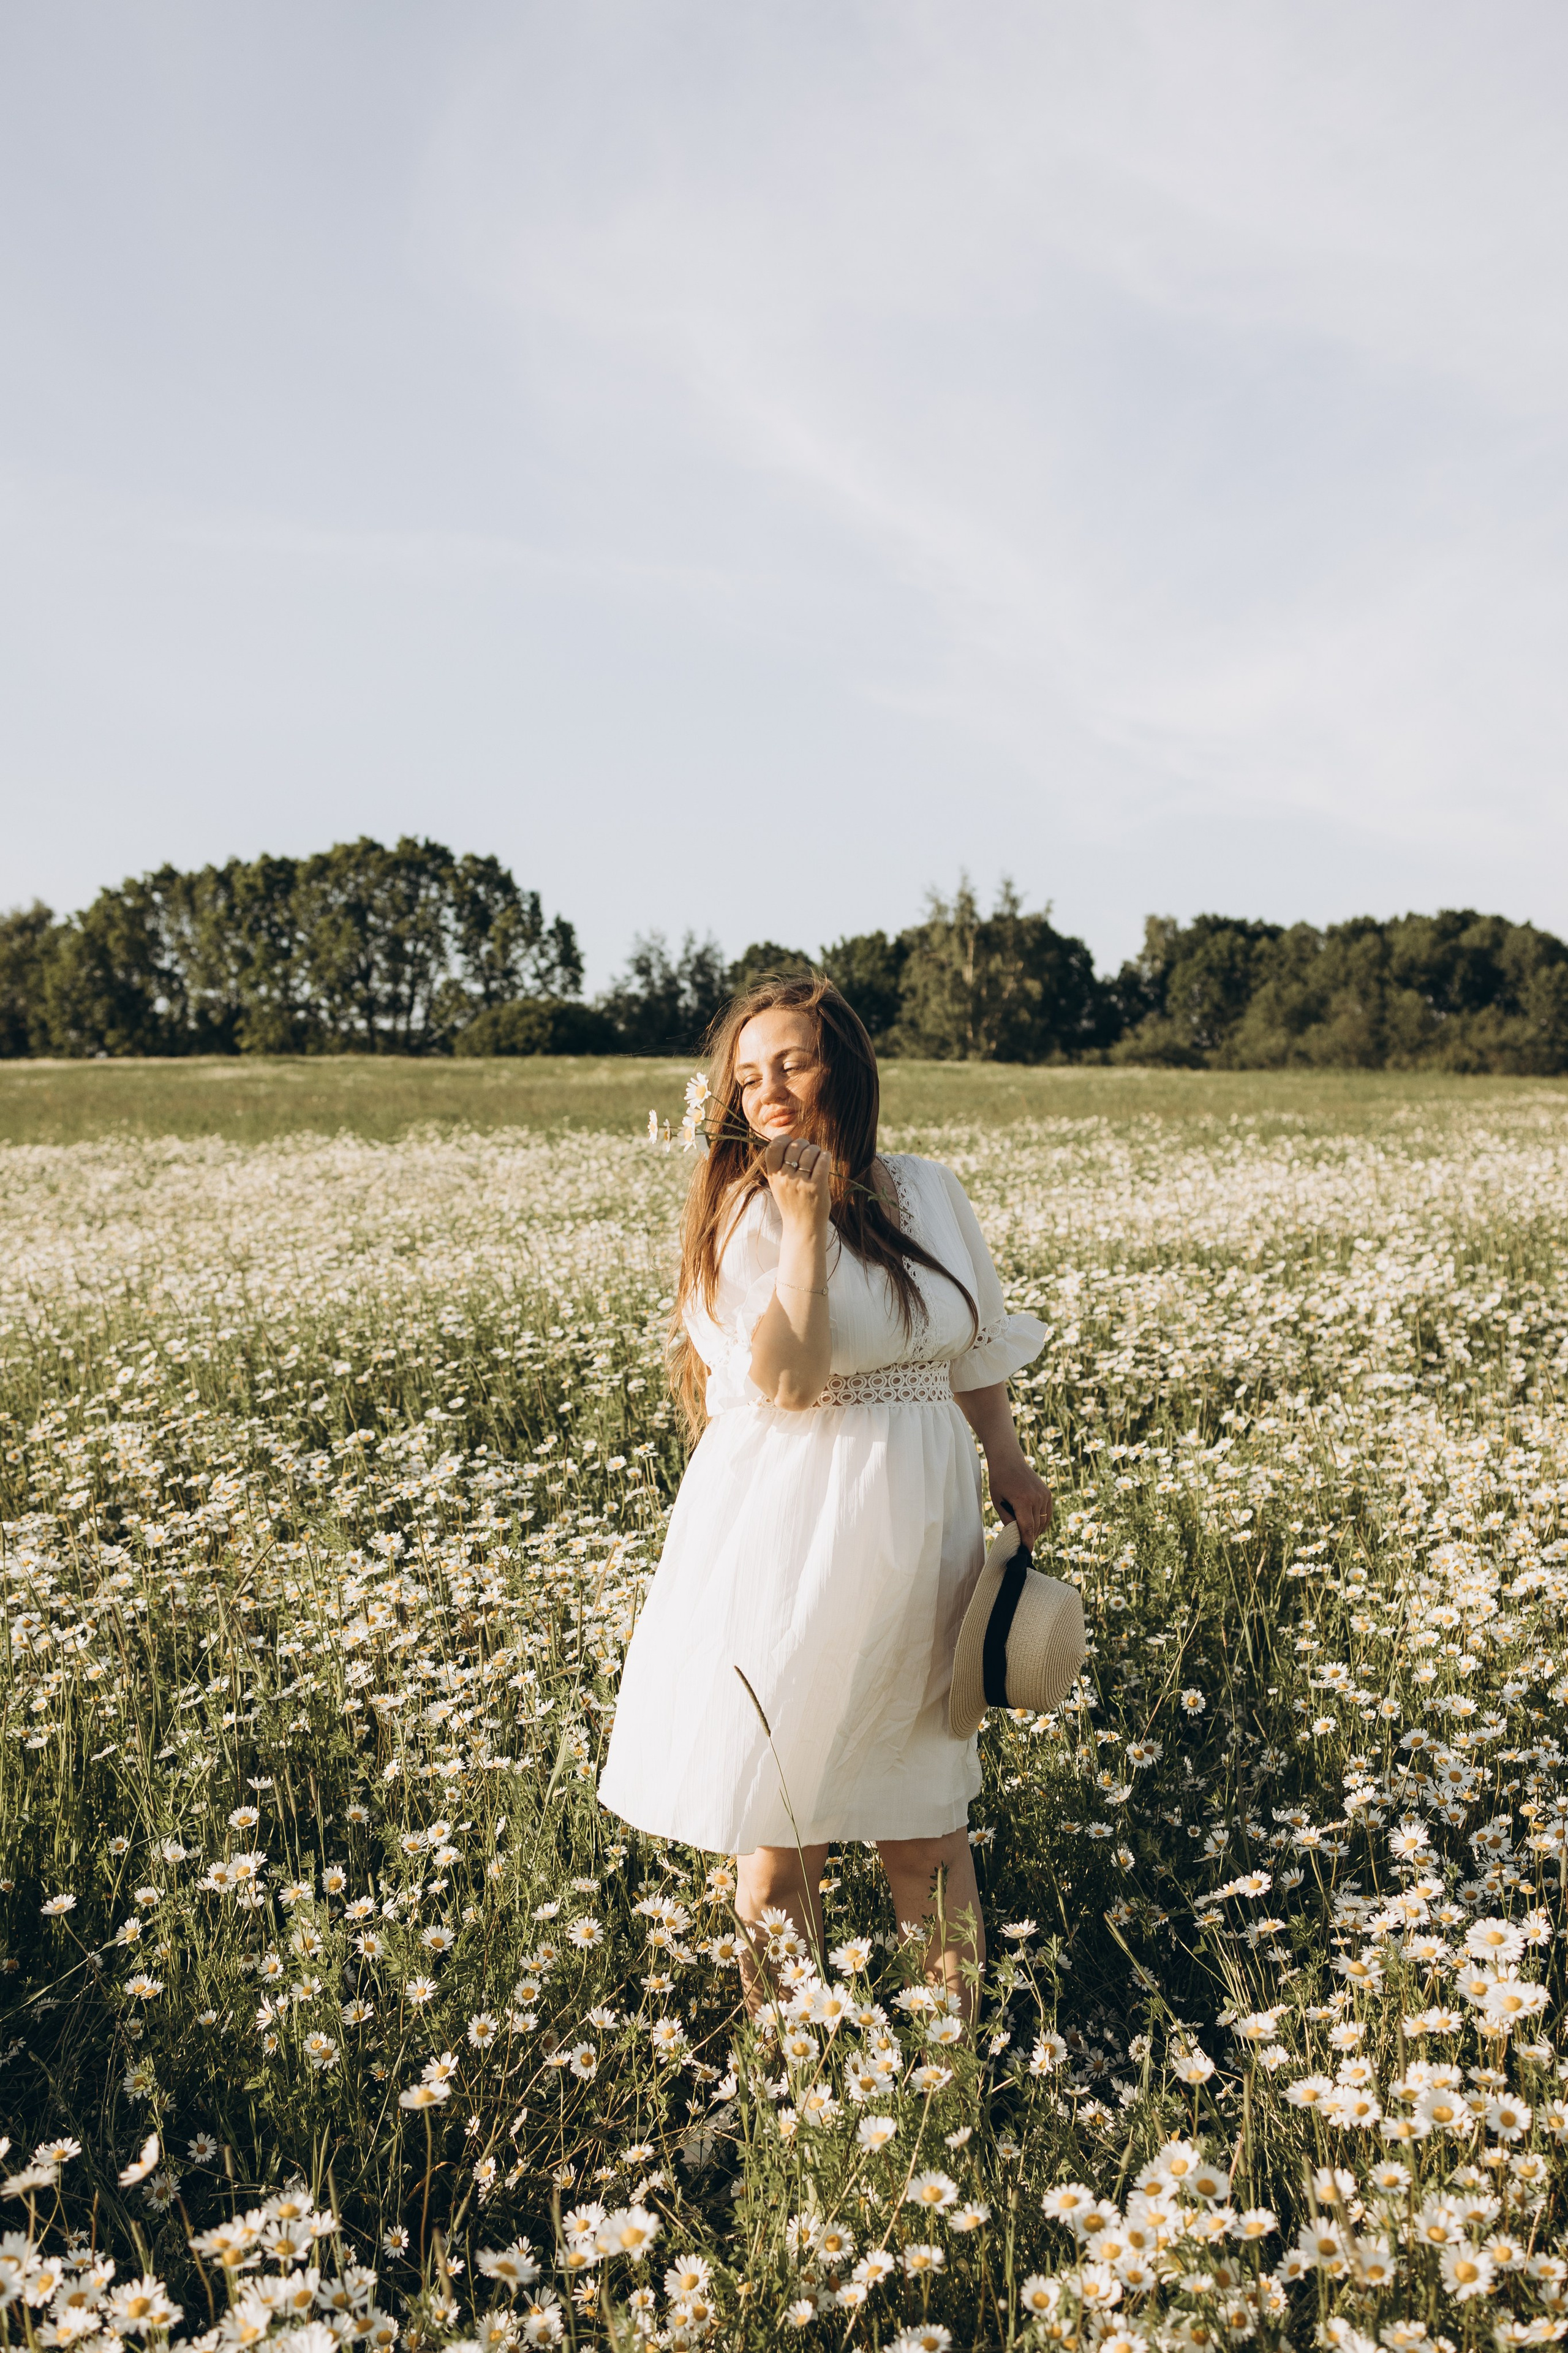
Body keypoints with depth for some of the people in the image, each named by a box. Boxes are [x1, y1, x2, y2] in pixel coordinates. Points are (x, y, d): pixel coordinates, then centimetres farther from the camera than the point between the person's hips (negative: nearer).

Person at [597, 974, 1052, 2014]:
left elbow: (976, 1344, 19)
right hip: (791, 1532, -4)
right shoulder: (752, 1210, -9)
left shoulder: (928, 1190, 5)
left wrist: (1010, 1461, 15)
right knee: (784, 1815, 5)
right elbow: (784, 1380, -21)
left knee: (926, 1806, 14)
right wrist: (806, 1219, -21)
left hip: (918, 1521, 4)